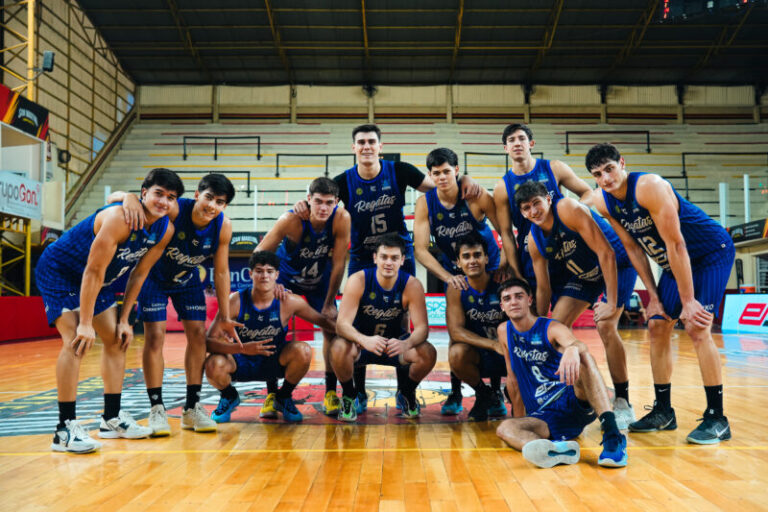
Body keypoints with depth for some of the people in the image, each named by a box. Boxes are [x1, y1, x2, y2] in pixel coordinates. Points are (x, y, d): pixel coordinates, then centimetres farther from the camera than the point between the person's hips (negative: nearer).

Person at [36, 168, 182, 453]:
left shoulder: (165, 230, -10)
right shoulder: (119, 218, -33)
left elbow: (139, 274, -1)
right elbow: (94, 271, -31)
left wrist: (124, 319, -1)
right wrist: (85, 323, -29)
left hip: (96, 280, 8)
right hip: (58, 272, -8)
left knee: (117, 340, 7)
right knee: (76, 341, -20)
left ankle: (112, 419, 17)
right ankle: (65, 428, -14)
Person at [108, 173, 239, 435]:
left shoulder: (223, 226, -23)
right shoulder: (174, 210, -34)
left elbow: (221, 272, -11)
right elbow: (114, 198, -35)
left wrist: (225, 316, -8)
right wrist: (129, 198, -61)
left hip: (187, 279, 4)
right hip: (155, 277, -3)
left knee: (197, 334, -2)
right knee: (155, 335, -10)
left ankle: (192, 408, 9)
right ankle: (156, 409, 1)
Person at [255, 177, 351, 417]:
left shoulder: (342, 218, -28)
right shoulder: (291, 220, -33)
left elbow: (338, 263, -20)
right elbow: (258, 254, -24)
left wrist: (329, 303, -15)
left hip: (320, 278, 2)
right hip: (286, 275, -2)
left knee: (331, 328, -5)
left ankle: (330, 392, 9)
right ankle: (271, 394, 0)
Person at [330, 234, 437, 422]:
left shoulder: (412, 285, -16)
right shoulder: (358, 281, -20)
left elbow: (422, 327, -21)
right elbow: (342, 323, -27)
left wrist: (406, 344, -45)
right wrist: (364, 340, -49)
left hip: (395, 343, 2)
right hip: (361, 344, -1)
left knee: (428, 353, -26)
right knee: (338, 347, -34)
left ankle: (406, 393, 8)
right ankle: (349, 395, -3)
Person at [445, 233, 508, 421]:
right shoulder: (456, 290, -10)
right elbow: (455, 330, -19)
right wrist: (494, 345, -32)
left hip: (509, 355, 1)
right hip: (478, 355, -1)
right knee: (457, 353, -32)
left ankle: (497, 391, 7)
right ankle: (483, 394, 2)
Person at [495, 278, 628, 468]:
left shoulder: (552, 328, -5)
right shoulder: (504, 331, 8)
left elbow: (579, 345, -28)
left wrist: (573, 348, -53)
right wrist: (520, 417, 16)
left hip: (575, 402, -3)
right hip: (545, 416, 3)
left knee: (582, 357, -32)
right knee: (504, 428, -27)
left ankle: (612, 435, -45)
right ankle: (557, 451, -56)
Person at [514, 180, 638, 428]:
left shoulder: (569, 210, -30)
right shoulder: (535, 240, -9)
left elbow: (606, 253, -30)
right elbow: (544, 289, -1)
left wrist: (612, 303, -30)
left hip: (617, 266, -6)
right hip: (583, 273, 7)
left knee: (605, 325, -23)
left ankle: (623, 404, -7)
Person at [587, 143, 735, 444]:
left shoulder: (649, 187, -29)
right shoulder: (603, 202, -8)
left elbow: (675, 244, -28)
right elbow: (632, 247, 1)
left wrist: (688, 300, -25)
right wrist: (653, 295, -1)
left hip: (712, 253, -7)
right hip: (675, 261, 8)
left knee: (696, 327, -18)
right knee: (657, 327, 3)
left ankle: (716, 419, -8)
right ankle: (663, 412, 15)